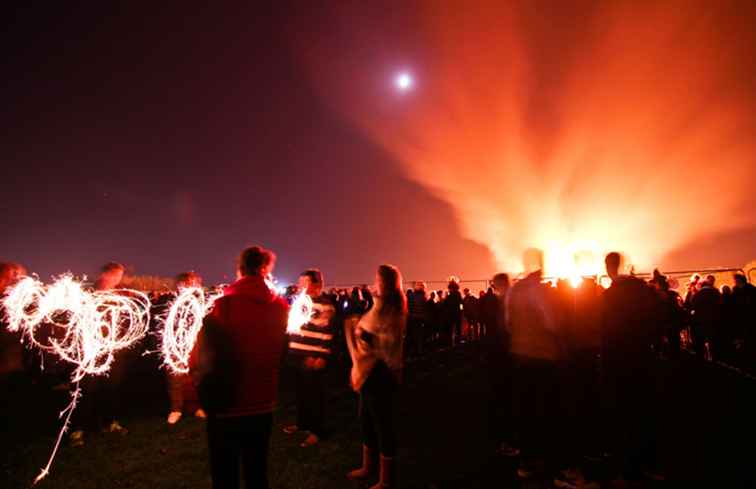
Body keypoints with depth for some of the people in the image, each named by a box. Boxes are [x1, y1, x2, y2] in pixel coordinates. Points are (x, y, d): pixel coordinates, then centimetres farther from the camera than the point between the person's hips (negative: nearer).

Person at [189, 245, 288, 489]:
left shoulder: (223, 305, -18)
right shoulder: (281, 306, -8)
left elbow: (199, 359, -12)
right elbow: (283, 352, 1)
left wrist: (204, 387, 5)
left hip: (226, 407, -3)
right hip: (263, 405, 3)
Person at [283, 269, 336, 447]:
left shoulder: (325, 304, -14)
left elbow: (327, 332, -17)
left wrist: (323, 357, -20)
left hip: (314, 357, -8)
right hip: (299, 354, 8)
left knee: (314, 393, 3)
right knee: (301, 390, 19)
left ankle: (317, 430, 15)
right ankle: (302, 422, 36)